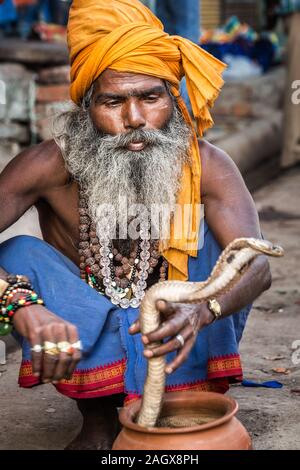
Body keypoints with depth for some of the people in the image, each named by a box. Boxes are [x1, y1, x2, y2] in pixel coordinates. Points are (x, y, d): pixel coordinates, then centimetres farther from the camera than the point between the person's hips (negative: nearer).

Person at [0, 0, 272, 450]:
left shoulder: (206, 165, -19)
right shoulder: (52, 165, -22)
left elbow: (256, 264, -32)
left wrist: (201, 311, -54)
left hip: (164, 336, 0)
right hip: (85, 340, 0)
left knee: (213, 237, -23)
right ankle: (98, 413, -16)